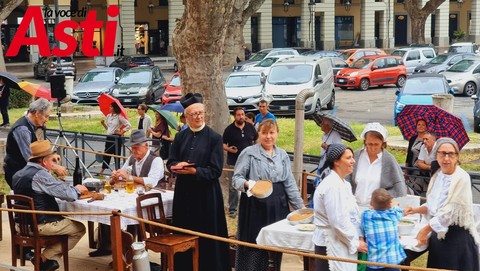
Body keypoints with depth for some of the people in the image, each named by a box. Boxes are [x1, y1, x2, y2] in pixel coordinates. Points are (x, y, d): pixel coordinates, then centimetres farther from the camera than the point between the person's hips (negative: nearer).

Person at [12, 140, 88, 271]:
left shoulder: (18, 175, 9)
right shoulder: (40, 175, -19)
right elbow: (69, 194, -19)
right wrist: (76, 189, 3)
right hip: (40, 225, -9)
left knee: (65, 221, 27)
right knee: (79, 229, 6)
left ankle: (49, 259, 16)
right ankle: (45, 258, 4)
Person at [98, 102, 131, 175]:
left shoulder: (119, 117, -10)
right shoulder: (108, 116, 10)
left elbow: (129, 125, -15)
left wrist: (121, 132, -12)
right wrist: (103, 123, 2)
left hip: (116, 138, -6)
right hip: (109, 137, 6)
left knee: (116, 154, 0)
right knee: (107, 154, 9)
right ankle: (101, 172, 12)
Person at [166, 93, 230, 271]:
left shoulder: (214, 138, -7)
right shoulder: (180, 137, 7)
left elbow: (215, 170, -11)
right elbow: (170, 162, 7)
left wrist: (193, 171, -22)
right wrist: (178, 165, -15)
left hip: (206, 193, -4)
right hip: (184, 192, 4)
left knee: (206, 235, 1)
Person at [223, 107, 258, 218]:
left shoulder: (250, 127, 5)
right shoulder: (229, 129, -3)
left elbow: (257, 139, 18)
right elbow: (223, 144, 1)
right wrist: (228, 149, -19)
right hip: (233, 162, -2)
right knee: (233, 187, 1)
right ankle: (232, 209, 9)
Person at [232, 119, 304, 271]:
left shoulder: (282, 155, 12)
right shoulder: (249, 153, -3)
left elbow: (289, 183, 12)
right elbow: (236, 178, -6)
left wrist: (300, 206, 7)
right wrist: (247, 184, -27)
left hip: (277, 206, 4)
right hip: (255, 206, -4)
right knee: (253, 246, -2)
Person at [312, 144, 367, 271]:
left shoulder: (344, 184, 13)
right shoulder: (332, 186, -19)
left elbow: (353, 215, 15)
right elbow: (338, 221, -21)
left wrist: (358, 238, 3)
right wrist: (356, 243, -12)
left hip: (342, 242, 9)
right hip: (330, 245, -9)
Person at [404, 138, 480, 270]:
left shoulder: (461, 178, -17)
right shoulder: (437, 176, 7)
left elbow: (451, 211, -19)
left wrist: (425, 230, -14)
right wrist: (416, 210, 2)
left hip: (457, 235, -7)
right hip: (438, 233, 7)